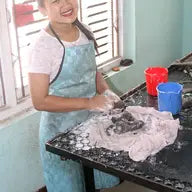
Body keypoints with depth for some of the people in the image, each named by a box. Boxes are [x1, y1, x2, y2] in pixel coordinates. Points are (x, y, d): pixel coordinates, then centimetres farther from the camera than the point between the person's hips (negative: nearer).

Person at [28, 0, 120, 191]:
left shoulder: (84, 31, -3)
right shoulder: (43, 46, -22)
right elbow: (40, 101, -21)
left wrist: (105, 91, -8)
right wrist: (88, 103, -25)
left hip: (91, 122, 6)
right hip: (61, 132, -6)